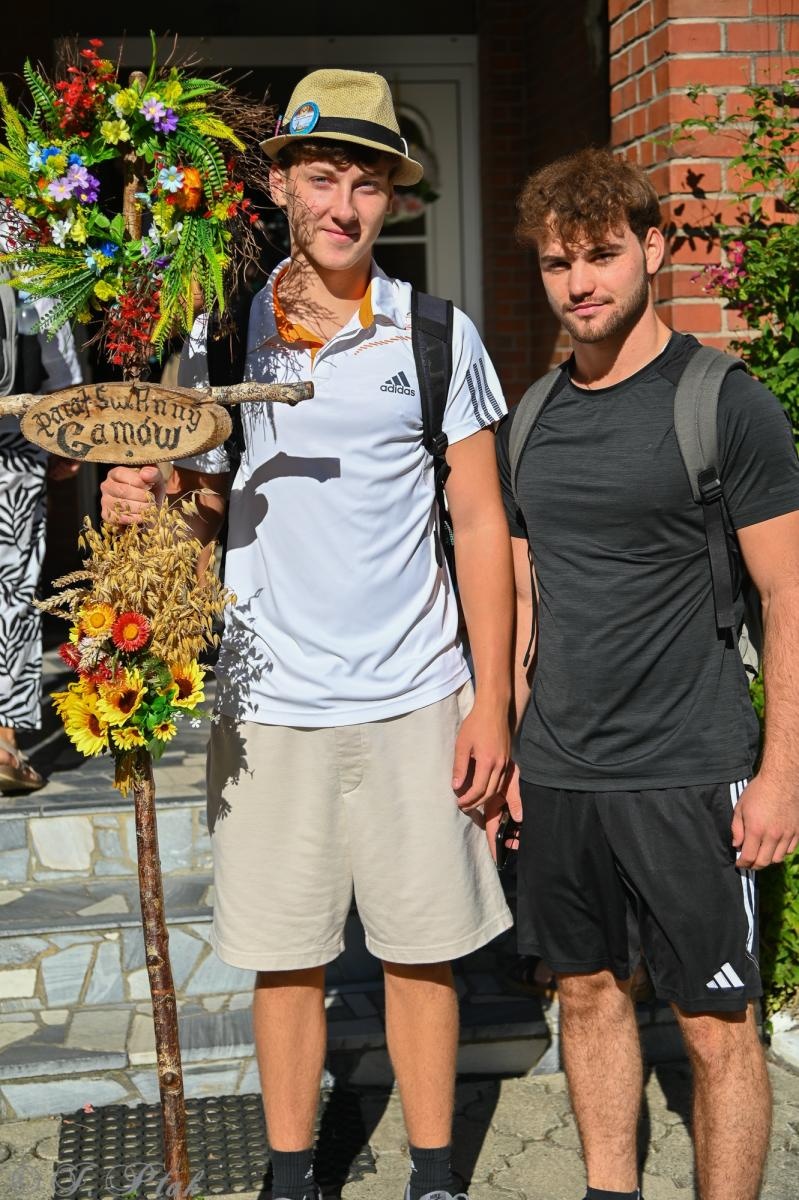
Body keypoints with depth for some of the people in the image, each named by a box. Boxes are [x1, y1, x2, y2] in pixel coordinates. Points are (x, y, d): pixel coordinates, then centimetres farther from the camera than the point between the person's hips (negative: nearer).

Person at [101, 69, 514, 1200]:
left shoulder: (439, 333, 0)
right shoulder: (221, 333, 4)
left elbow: (481, 524, 2)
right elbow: (205, 508, 12)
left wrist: (491, 704, -3)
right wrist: (141, 501, -12)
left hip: (415, 699, -1)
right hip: (270, 698, 1)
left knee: (422, 951, 8)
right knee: (285, 958, 9)